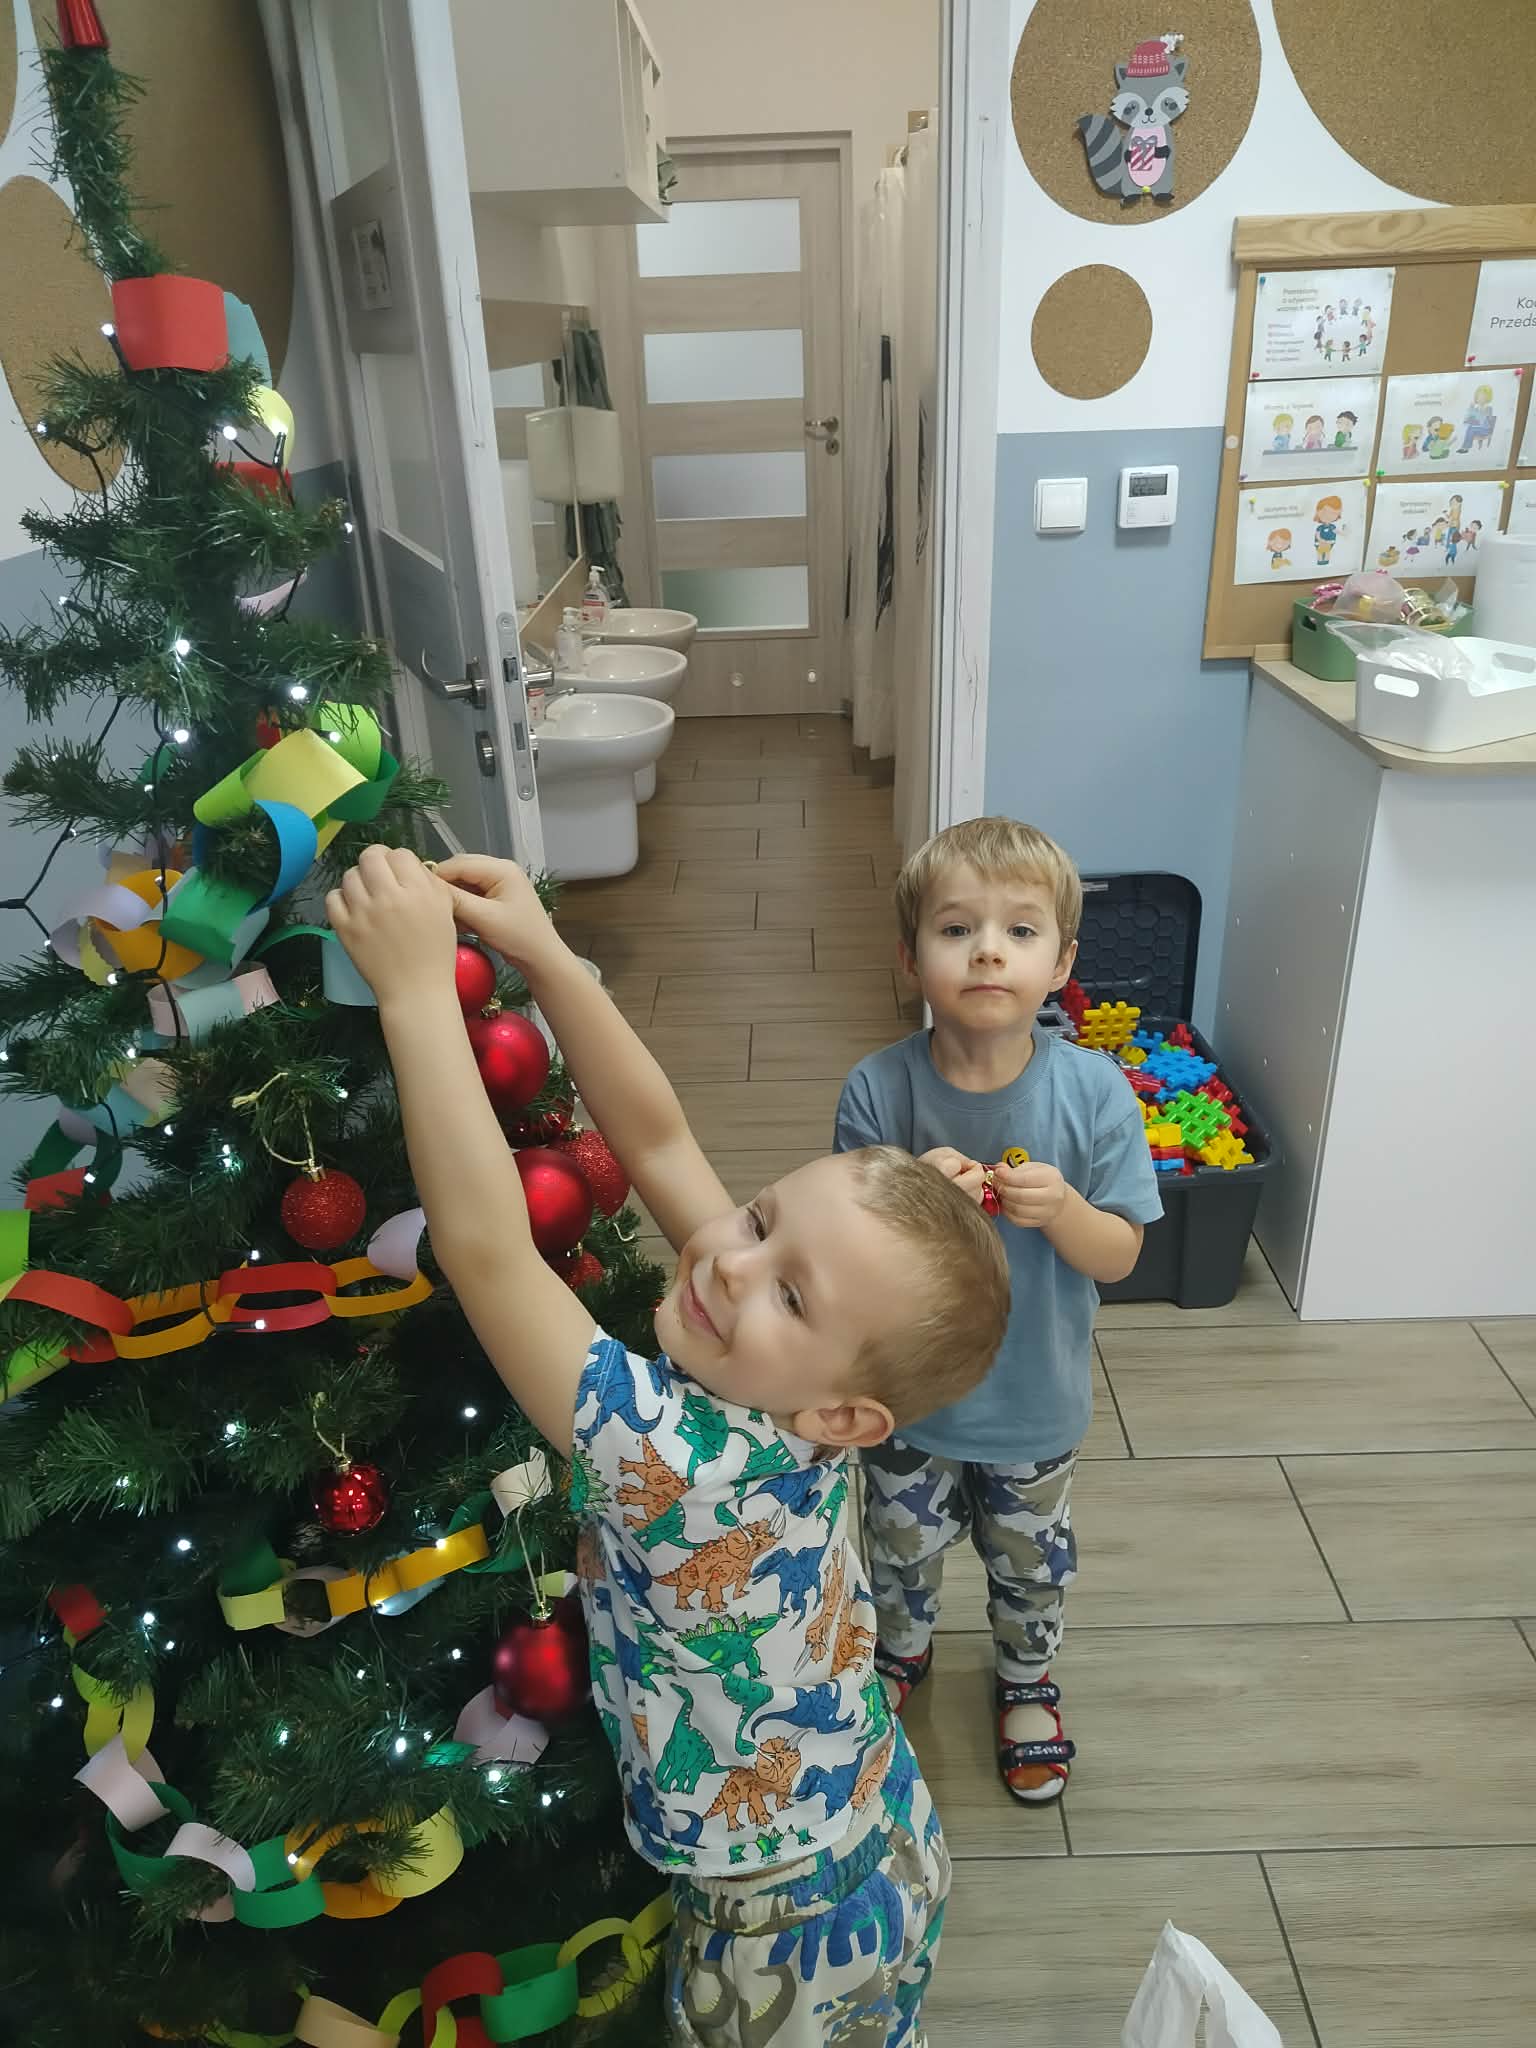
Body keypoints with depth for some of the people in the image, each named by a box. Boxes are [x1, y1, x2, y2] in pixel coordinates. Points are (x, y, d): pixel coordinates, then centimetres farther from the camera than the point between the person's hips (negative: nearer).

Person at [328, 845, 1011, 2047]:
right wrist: (543, 956, -22)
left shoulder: (685, 1466, -41)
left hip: (784, 1942, -6)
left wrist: (418, 988, -42)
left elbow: (483, 1251, -45)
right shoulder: (776, 1410, -19)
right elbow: (659, 1140, -17)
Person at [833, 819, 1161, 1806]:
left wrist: (1060, 1208, -35)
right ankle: (903, 1651, 59)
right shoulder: (879, 1091, -22)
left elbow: (1118, 1255, -13)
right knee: (904, 1550, 26)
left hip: (1035, 1401, 0)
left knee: (1031, 1564, 26)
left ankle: (1028, 1679, 57)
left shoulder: (1093, 1090, -21)